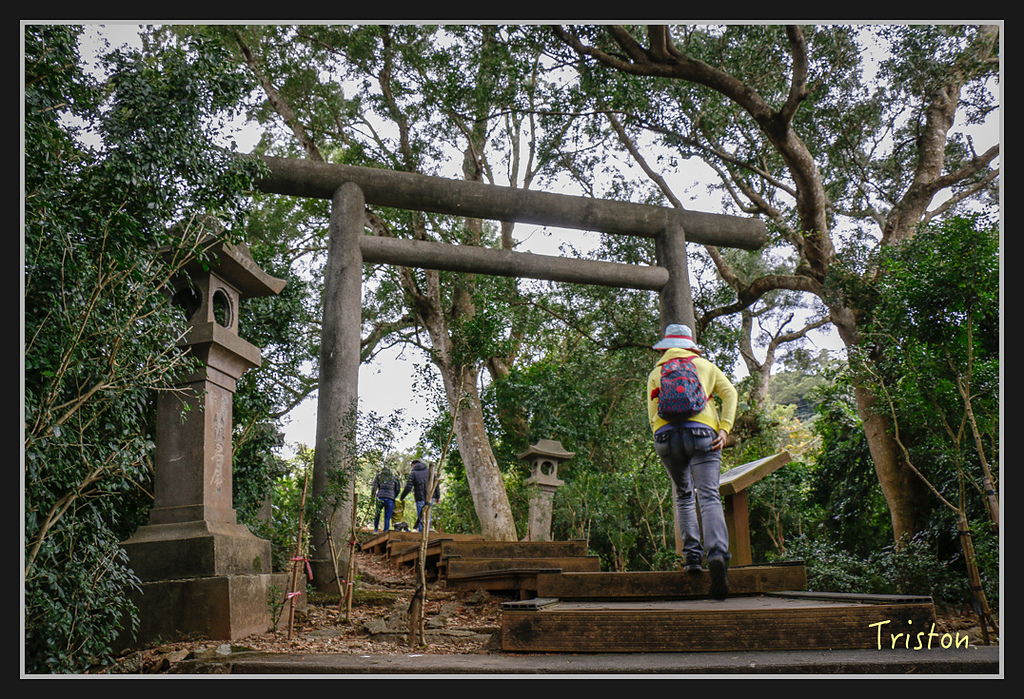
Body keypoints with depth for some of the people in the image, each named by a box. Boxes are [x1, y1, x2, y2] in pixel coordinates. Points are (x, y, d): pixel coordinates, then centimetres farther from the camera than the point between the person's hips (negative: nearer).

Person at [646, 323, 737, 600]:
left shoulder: (656, 373, 22)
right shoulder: (706, 366, 21)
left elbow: (652, 414, 14)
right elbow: (730, 393, 6)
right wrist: (724, 428, -1)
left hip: (666, 436, 2)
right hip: (702, 434, -1)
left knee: (683, 496, 19)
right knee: (709, 497, -11)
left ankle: (692, 555, 8)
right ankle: (717, 554, -35)